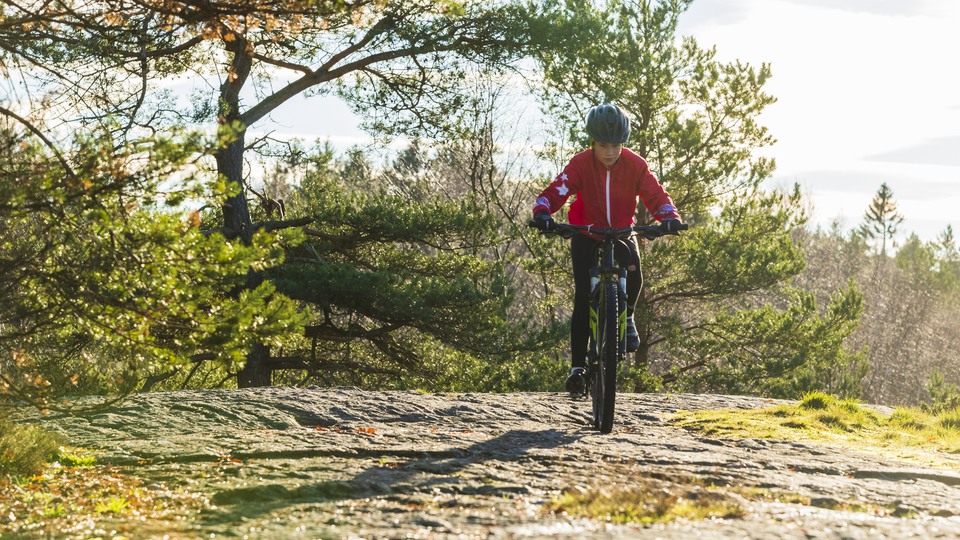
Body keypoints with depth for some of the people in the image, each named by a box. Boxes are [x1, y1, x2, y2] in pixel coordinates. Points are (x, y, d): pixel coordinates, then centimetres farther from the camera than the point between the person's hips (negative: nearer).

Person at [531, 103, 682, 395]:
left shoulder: (635, 165, -15)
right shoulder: (580, 163, -19)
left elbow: (656, 195, -18)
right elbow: (556, 190, -27)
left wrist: (668, 216, -39)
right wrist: (542, 212, -48)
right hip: (586, 233, -1)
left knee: (634, 273, -30)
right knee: (583, 298, -14)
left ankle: (627, 316, 2)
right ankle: (578, 364, -6)